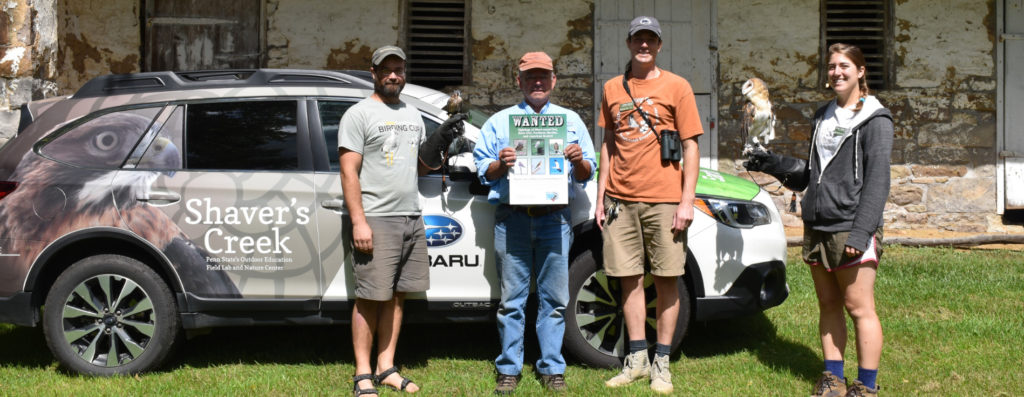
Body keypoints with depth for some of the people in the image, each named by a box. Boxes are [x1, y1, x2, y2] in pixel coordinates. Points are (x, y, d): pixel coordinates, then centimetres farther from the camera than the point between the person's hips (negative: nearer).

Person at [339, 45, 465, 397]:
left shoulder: (413, 115, 19)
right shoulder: (359, 114, -3)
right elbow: (349, 171, -9)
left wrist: (440, 141, 4)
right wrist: (358, 221, -17)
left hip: (411, 219, 7)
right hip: (375, 221, -7)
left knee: (396, 295, 8)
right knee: (370, 298, -6)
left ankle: (387, 368, 15)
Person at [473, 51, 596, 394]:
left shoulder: (571, 121, 16)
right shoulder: (499, 122, 14)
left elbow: (585, 176, 14)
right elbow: (483, 173, 10)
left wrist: (579, 161, -7)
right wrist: (500, 164, -10)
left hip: (555, 219, 1)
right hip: (512, 218, 0)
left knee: (554, 298, 1)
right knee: (511, 299, 1)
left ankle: (552, 369, 9)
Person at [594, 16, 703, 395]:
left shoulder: (676, 87, 1)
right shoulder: (613, 89, 11)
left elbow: (690, 146, 0)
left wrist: (687, 201, -8)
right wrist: (601, 197, 11)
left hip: (664, 200, -3)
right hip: (621, 200, 3)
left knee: (666, 279, 1)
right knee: (630, 279, 6)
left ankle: (662, 363, 9)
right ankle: (636, 359, 16)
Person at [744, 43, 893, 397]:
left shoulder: (874, 119, -4)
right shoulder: (824, 116, 17)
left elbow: (877, 181, -11)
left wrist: (860, 232, -18)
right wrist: (774, 165, 8)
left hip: (852, 227, -7)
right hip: (817, 227, 7)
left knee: (858, 307, -4)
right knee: (828, 305, 10)